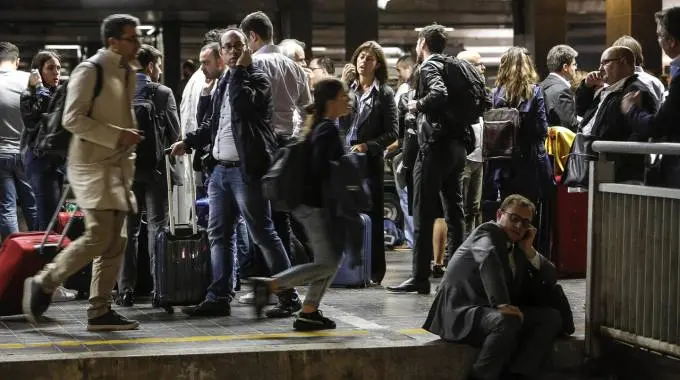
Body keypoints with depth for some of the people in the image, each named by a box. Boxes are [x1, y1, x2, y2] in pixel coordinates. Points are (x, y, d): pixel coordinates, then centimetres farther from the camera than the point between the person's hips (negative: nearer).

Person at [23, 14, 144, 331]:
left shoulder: (129, 72, 14)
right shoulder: (90, 71, -11)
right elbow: (72, 119, -18)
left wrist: (130, 138, 13)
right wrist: (118, 135, -20)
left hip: (118, 166, 8)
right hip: (91, 165, -8)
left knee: (116, 241, 4)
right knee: (99, 236, -15)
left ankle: (99, 311, 9)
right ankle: (43, 284, 1)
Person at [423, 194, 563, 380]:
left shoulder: (517, 247, 18)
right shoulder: (488, 233, -6)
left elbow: (551, 279, 15)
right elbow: (488, 257, -30)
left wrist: (529, 250, 2)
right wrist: (501, 304, -39)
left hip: (491, 311, 9)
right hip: (460, 312, -9)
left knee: (551, 317, -6)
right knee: (508, 321, -36)